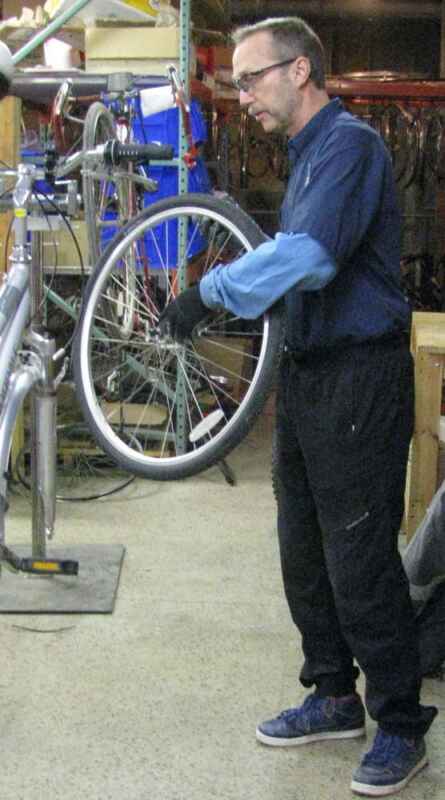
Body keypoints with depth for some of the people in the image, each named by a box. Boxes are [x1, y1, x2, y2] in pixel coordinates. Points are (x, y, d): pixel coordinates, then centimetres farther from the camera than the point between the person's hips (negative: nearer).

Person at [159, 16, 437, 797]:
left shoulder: (350, 144, -15)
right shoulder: (307, 154, 16)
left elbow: (309, 254, -31)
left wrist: (210, 291, -26)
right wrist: (224, 293, 11)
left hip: (359, 380, -10)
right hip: (308, 373, 10)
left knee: (360, 562, -4)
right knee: (303, 551, 15)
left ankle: (401, 726, 11)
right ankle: (334, 696, 29)